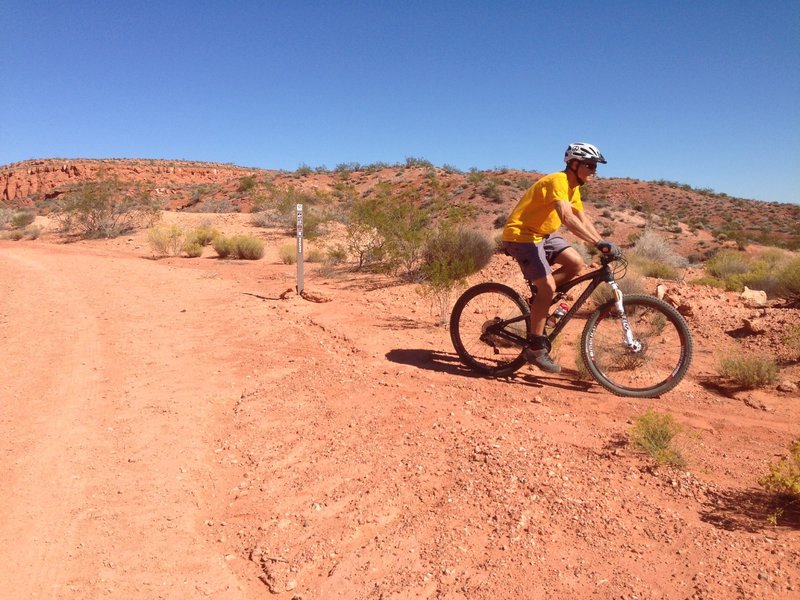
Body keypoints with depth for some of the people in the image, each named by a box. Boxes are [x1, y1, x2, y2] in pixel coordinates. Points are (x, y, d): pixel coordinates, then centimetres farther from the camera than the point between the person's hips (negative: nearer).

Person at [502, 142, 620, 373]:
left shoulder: (573, 187, 12)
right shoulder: (558, 181, -20)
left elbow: (583, 220, 13)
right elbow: (567, 218, -34)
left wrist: (603, 244, 1)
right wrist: (599, 243, -40)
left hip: (542, 234, 10)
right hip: (521, 234, -9)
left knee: (576, 264, -6)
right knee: (548, 286, -17)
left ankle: (539, 300, 10)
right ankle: (535, 348, -8)